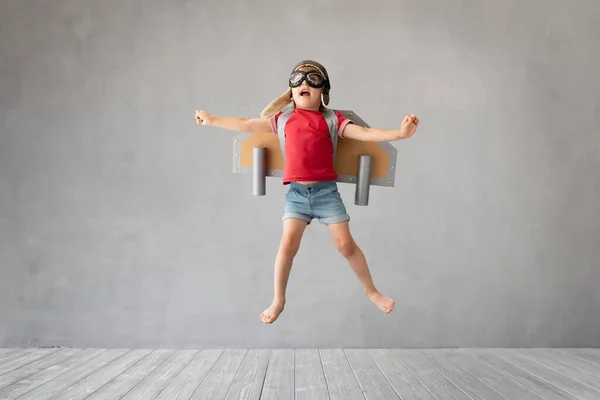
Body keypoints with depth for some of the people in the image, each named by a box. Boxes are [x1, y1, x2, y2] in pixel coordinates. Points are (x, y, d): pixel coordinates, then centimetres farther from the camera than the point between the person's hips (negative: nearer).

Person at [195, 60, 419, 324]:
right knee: (288, 244, -9)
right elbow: (246, 124, 14)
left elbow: (364, 133, -7)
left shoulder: (332, 119, 2)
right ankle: (278, 300, 11)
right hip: (296, 192, 1)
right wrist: (212, 120, 19)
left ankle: (371, 291, 22)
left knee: (346, 244, 0)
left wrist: (399, 133, -20)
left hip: (326, 190, -1)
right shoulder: (284, 119, 8)